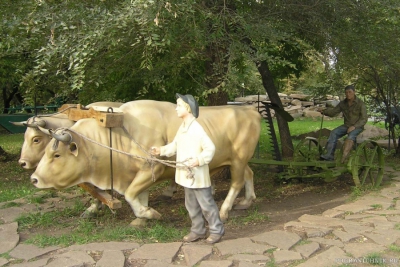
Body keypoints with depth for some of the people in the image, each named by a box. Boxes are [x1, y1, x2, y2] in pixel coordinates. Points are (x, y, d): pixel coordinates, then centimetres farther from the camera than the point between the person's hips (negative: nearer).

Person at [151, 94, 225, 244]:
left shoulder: (197, 128, -18)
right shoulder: (182, 127, 8)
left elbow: (210, 148, -20)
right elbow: (175, 145, 18)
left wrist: (199, 160, -30)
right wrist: (161, 150, 8)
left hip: (198, 175, -9)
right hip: (186, 175, 9)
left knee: (206, 204, 3)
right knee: (191, 205, 17)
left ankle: (216, 230, 18)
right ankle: (198, 230, 29)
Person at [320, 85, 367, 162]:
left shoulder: (360, 103, -12)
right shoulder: (343, 103, 3)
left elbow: (364, 119, -14)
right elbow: (333, 112, 5)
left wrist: (354, 126, -27)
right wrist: (324, 111, -14)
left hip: (357, 127, -5)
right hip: (346, 126, 5)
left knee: (351, 136, -37)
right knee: (333, 133, -22)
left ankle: (343, 158, -52)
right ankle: (329, 155, -33)